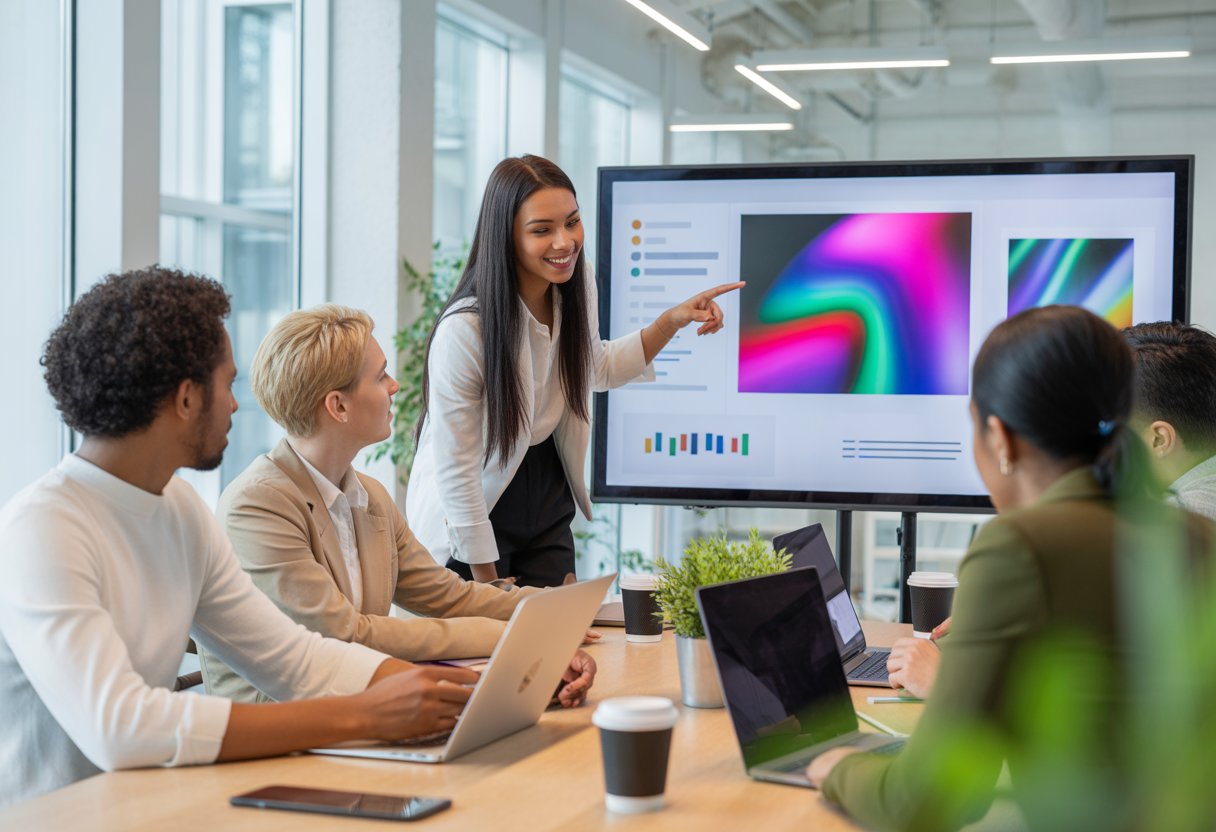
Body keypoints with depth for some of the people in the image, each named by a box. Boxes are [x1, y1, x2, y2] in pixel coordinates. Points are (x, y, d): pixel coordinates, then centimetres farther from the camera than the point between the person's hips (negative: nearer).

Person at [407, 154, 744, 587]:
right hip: (473, 520, -6)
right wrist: (488, 581, -14)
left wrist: (672, 321, 0)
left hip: (548, 501, 6)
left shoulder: (576, 284, -9)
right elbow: (455, 470, -22)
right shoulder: (463, 329, -29)